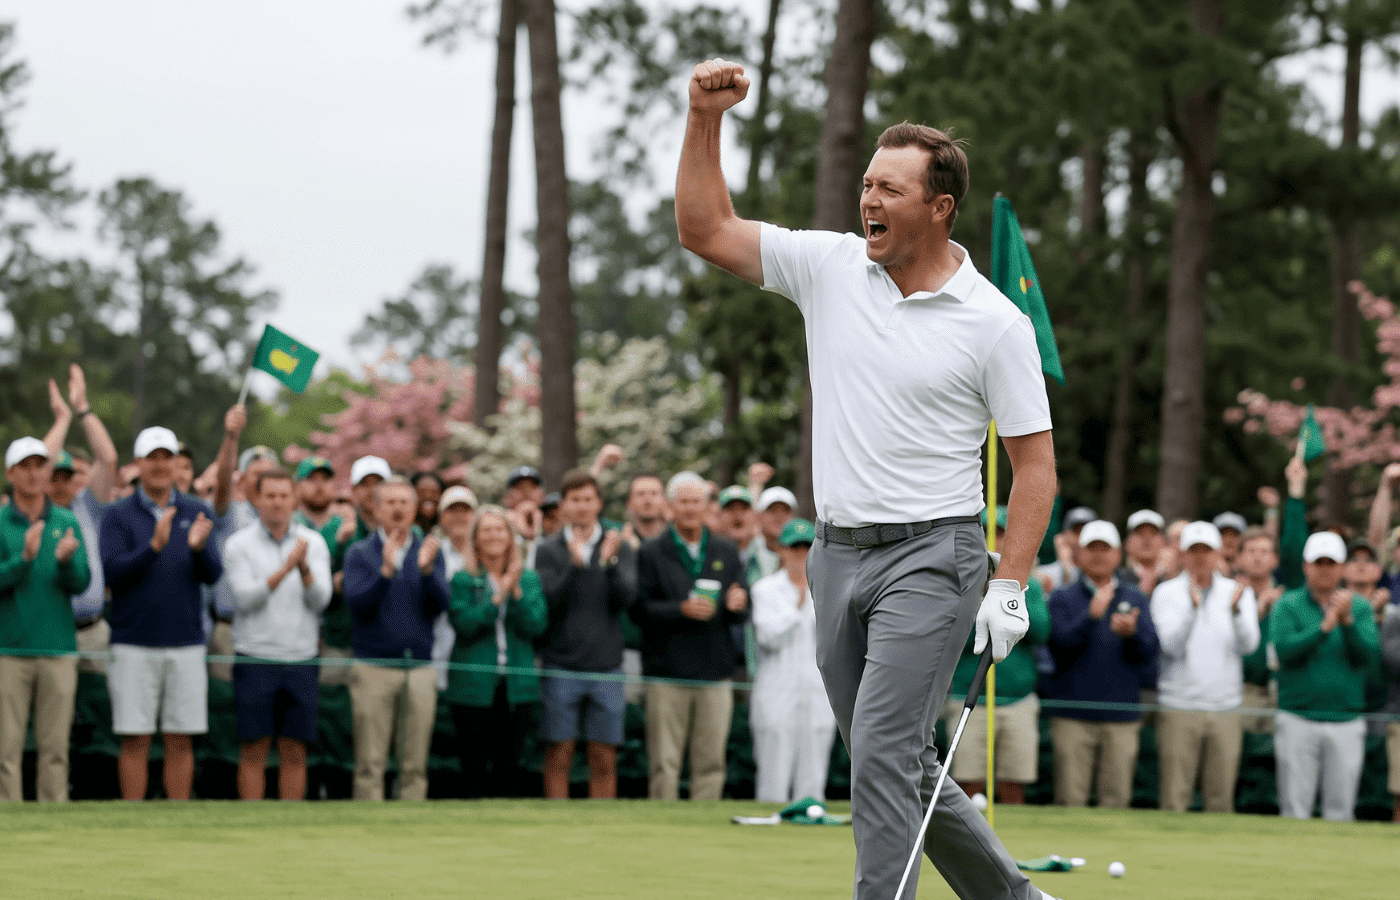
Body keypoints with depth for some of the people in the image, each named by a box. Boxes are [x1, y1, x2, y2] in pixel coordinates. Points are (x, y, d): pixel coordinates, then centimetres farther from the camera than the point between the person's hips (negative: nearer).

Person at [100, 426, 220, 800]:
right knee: (135, 741, 0)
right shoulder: (118, 515, 2)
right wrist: (154, 545, -25)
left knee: (181, 741, 5)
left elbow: (212, 574, -1)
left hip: (187, 644, 2)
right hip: (134, 646, -2)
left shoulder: (198, 513, 8)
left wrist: (198, 547, -23)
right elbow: (112, 572, -11)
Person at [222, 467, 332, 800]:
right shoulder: (239, 544, 0)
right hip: (255, 658, -2)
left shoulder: (314, 542, 7)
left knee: (294, 753, 4)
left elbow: (320, 598, -4)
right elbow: (246, 598, -11)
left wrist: (305, 567, -23)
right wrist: (285, 569, -23)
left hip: (301, 660, 2)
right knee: (254, 751, -1)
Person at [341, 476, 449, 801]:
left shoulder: (429, 551, 11)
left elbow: (439, 604, -1)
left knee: (415, 764, 2)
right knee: (370, 764, -3)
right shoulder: (360, 553, 5)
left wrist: (426, 569, -18)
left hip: (420, 667, 2)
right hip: (373, 666, -2)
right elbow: (356, 603, -9)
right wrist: (386, 570, -21)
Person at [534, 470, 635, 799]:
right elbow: (548, 603, -9)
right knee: (559, 757, 0)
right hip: (560, 666, -1)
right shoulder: (549, 550, 3)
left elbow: (626, 598, -6)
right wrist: (574, 565, -21)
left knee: (604, 760, 3)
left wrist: (610, 562, -22)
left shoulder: (619, 548, 7)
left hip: (606, 665, 1)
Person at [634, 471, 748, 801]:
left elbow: (743, 613, 11)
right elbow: (639, 609, -5)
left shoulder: (727, 552, 16)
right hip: (667, 672, -3)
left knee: (711, 761, 1)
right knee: (664, 762, -4)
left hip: (715, 674, 3)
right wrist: (682, 610, -17)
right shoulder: (652, 553, 5)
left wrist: (735, 606, -12)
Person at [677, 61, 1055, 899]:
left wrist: (1010, 589, -12)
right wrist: (706, 117, -7)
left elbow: (1035, 463, -5)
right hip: (839, 550, 6)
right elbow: (705, 228, 5)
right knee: (898, 766, 11)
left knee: (883, 754, -15)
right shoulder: (829, 267, 4)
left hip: (931, 555, -6)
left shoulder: (995, 322, -7)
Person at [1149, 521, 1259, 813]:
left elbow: (1247, 645, -4)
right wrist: (1192, 607, -24)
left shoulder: (1239, 592, 9)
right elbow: (1172, 645, -10)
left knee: (1222, 798, 2)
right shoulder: (1167, 593, 3)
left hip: (1226, 709, 2)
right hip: (1179, 708, -2)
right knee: (1174, 798, -6)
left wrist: (1235, 610, -22)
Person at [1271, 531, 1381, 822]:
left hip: (1346, 720, 1)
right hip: (1297, 718, -1)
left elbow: (1369, 657, -3)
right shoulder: (1288, 605, 5)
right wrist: (1324, 627, -18)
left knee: (1341, 810, 1)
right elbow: (1284, 649, -11)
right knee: (1295, 811, -2)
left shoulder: (1360, 607, 9)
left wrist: (1348, 622, -16)